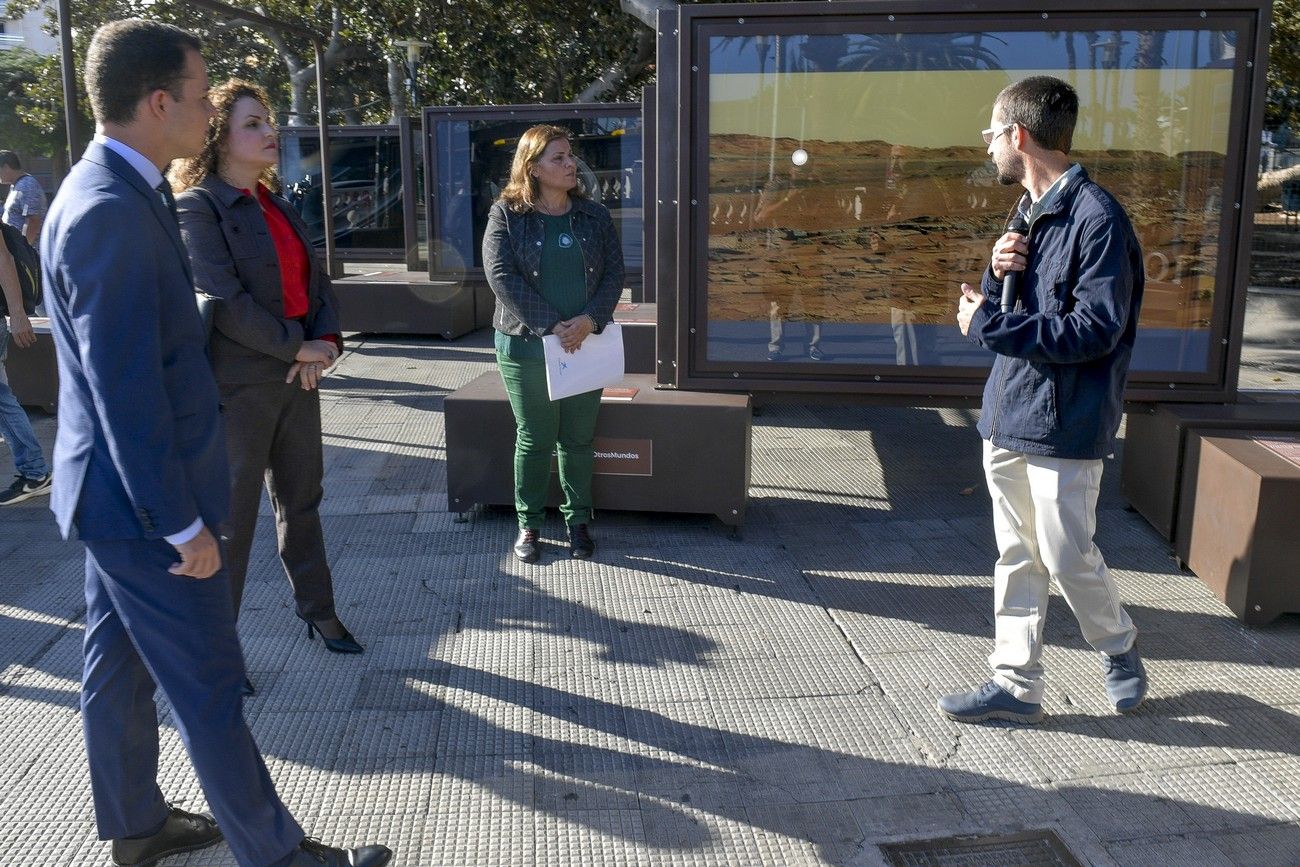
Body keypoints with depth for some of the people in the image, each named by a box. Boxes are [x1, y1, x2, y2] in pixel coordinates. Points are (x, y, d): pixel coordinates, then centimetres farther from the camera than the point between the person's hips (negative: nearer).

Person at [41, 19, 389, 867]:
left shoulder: (115, 193, 8)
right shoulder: (110, 211, -24)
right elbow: (126, 389, -25)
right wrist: (181, 524, -21)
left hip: (118, 493, 10)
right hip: (143, 502, -10)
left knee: (120, 664, 20)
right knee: (210, 686, 2)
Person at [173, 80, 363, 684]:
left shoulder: (277, 205, 12)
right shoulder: (198, 207, -10)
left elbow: (316, 281, 11)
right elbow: (224, 301, -19)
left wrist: (325, 342, -6)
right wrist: (299, 347, -15)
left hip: (296, 377, 7)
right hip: (238, 385, -7)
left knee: (301, 500, 17)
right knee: (232, 518, 3)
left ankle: (316, 609, 33)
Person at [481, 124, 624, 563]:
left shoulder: (593, 215, 6)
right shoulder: (506, 215, -4)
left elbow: (614, 272, 1)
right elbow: (501, 275, -13)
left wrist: (590, 320, -16)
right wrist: (551, 326, -18)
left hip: (586, 343, 3)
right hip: (525, 346, -2)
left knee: (579, 439, 10)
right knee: (533, 439, 6)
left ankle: (578, 520, 25)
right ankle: (529, 523, 20)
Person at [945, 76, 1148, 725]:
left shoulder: (1096, 216, -15)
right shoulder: (1028, 212, 14)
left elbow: (1096, 330, -21)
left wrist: (987, 323, -17)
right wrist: (998, 273, -5)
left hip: (1064, 424, -8)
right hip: (1009, 416, 8)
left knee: (1068, 557, 3)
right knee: (1017, 556, 12)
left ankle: (1120, 649, 32)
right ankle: (1016, 684, 21)